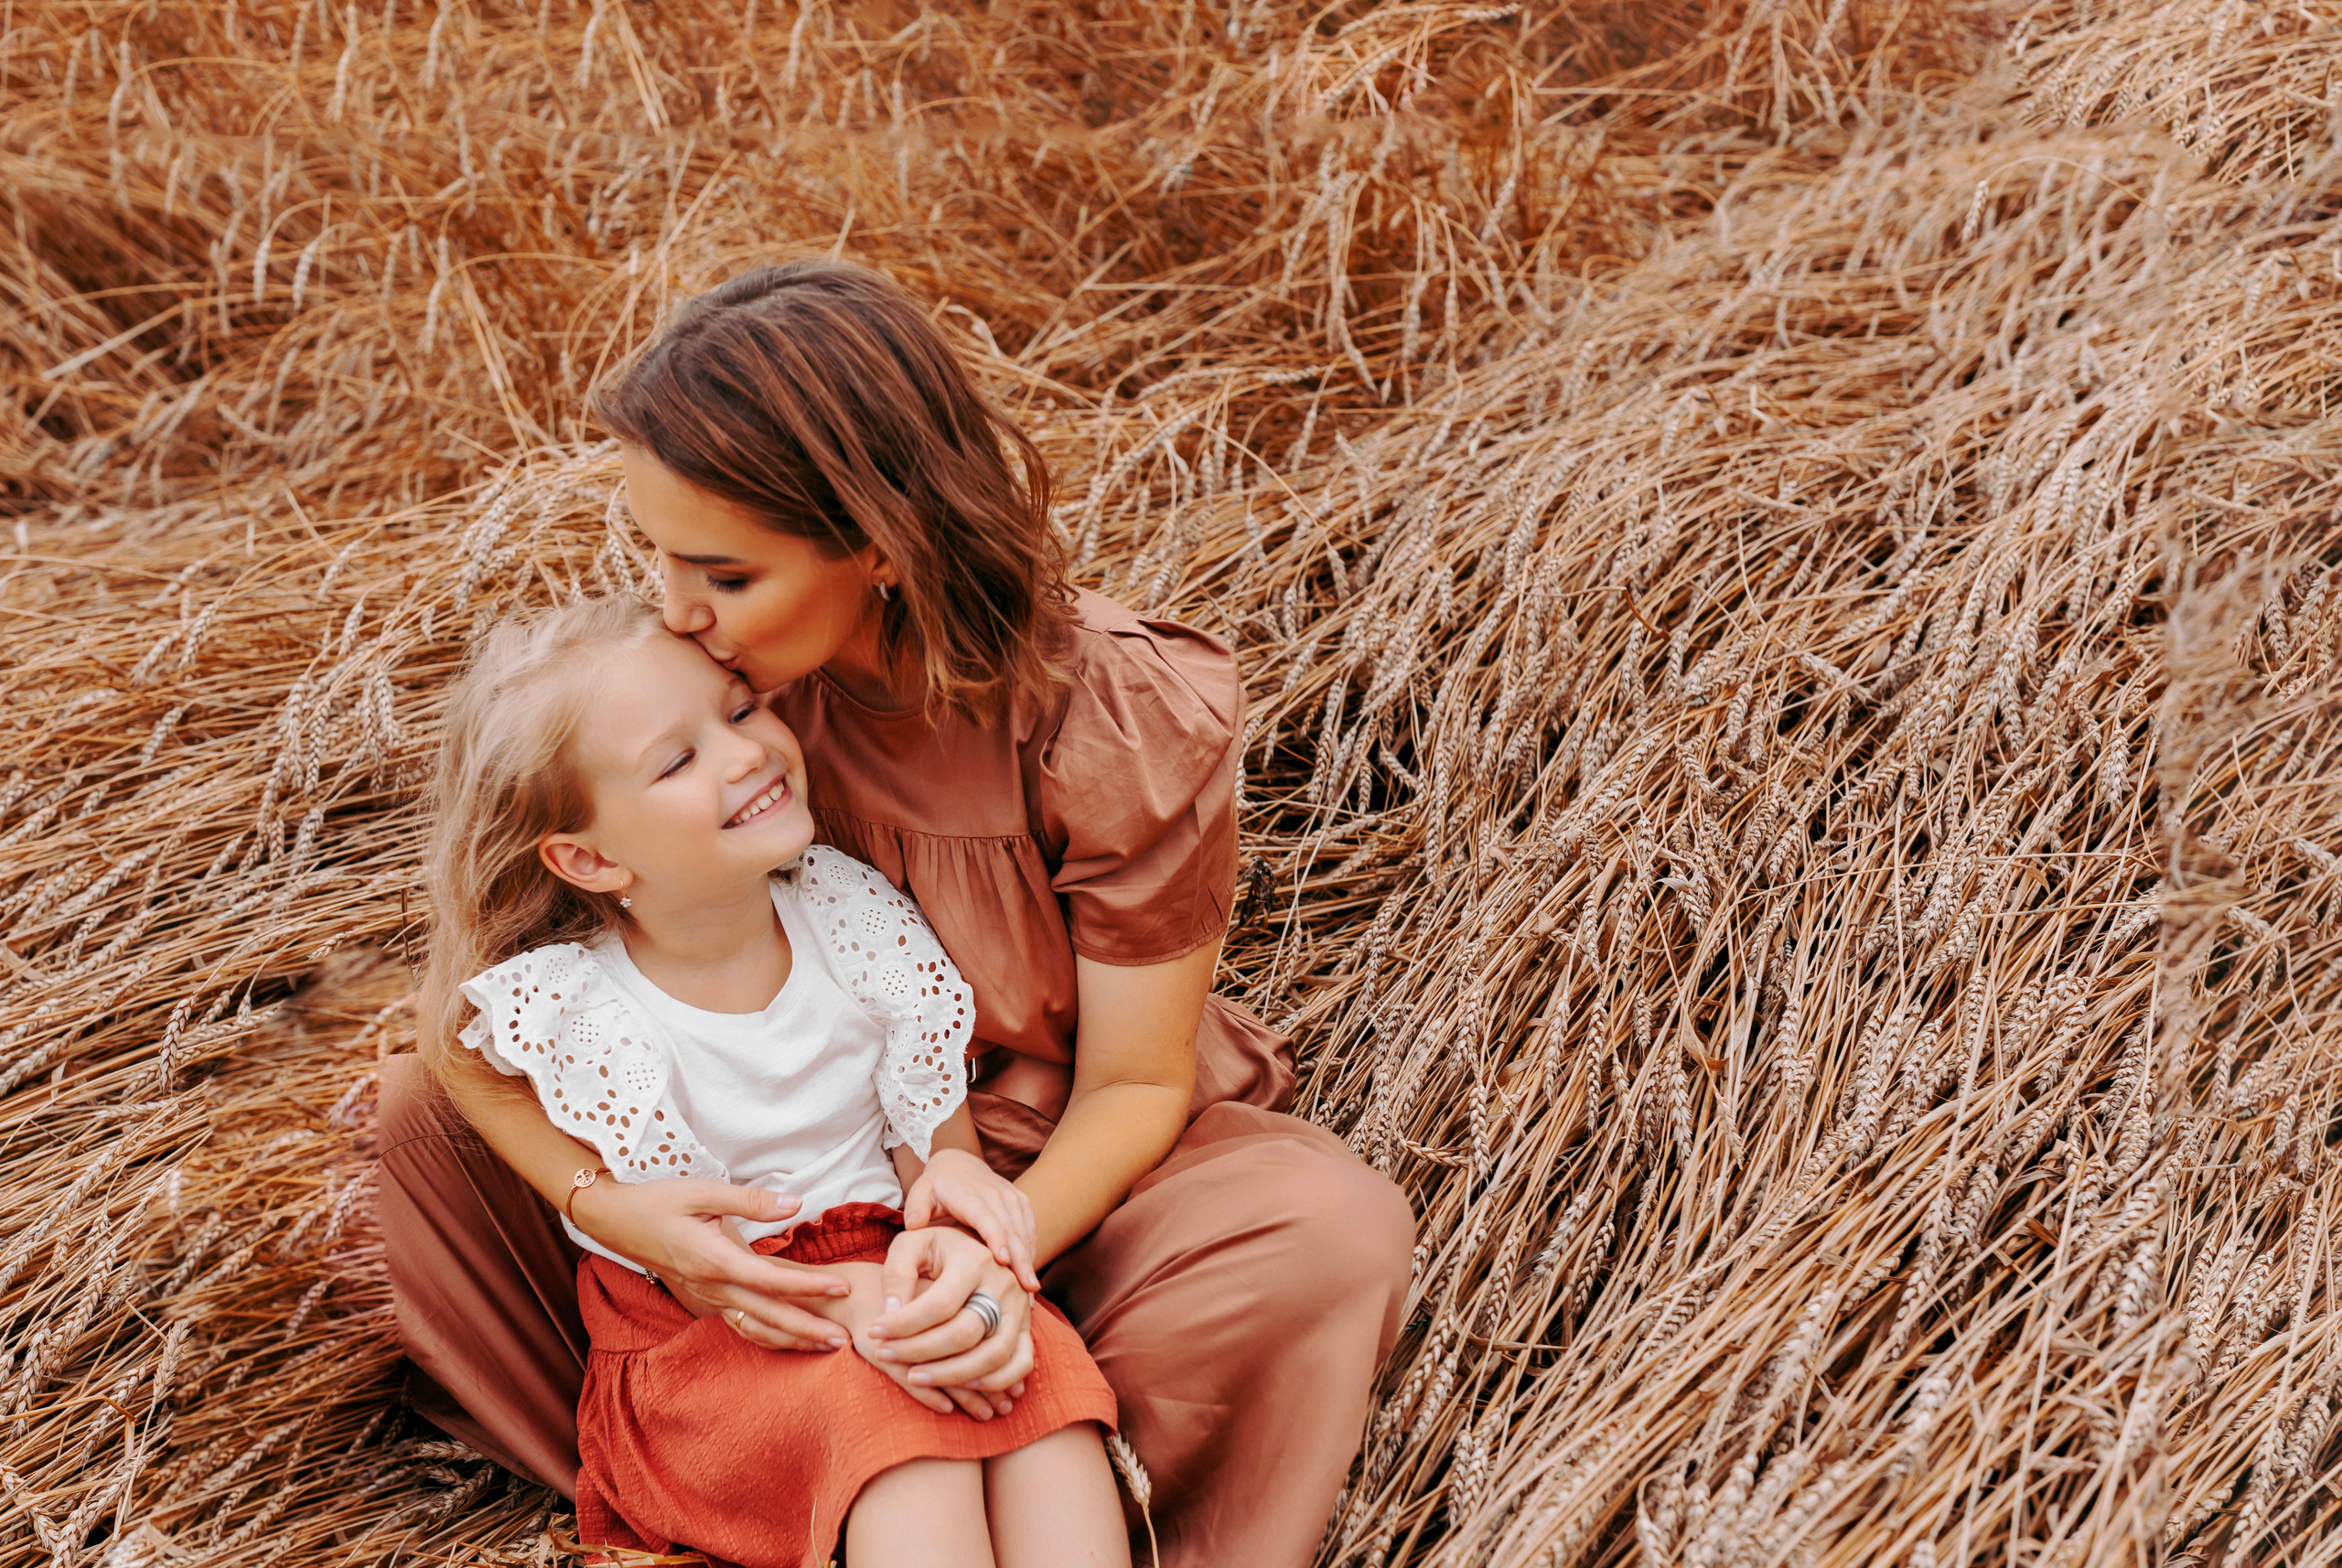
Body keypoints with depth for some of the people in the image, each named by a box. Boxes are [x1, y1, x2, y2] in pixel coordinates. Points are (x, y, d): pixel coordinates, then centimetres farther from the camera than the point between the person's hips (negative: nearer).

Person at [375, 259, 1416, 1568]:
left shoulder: (1129, 728, -27)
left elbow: (1134, 1084, -18)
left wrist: (1004, 1242, -40)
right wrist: (607, 1203, -35)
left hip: (1058, 1163, -2)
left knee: (1333, 1238, -33)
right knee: (425, 1110, -14)